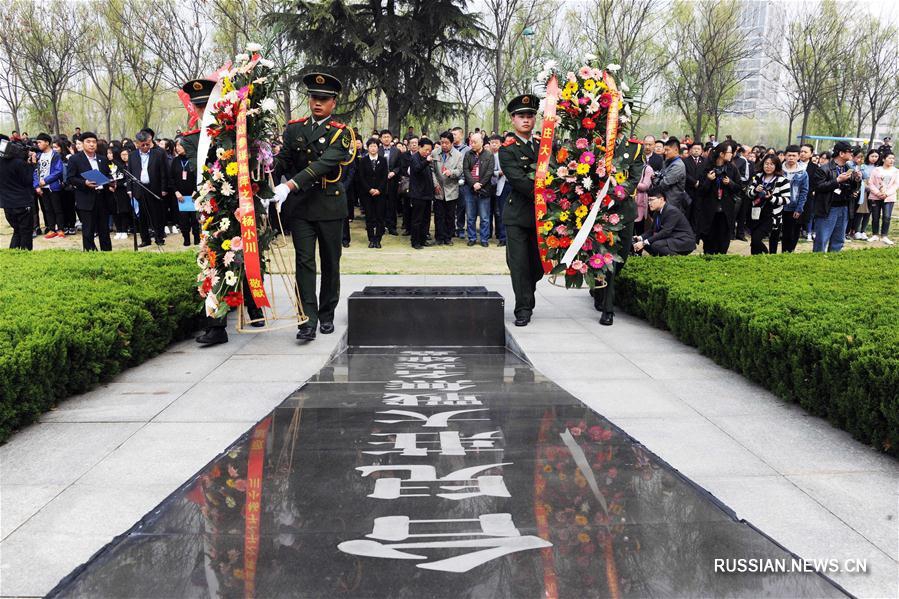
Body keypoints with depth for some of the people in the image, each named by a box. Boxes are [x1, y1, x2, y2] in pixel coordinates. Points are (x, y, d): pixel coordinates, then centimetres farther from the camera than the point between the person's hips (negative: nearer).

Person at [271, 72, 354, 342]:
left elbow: (324, 163, -19)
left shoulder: (341, 132, -4)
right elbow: (282, 161, 4)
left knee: (330, 262, 8)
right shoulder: (294, 128, 8)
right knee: (304, 261, -5)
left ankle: (327, 315, 23)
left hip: (329, 205, -1)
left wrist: (290, 185, -30)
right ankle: (308, 320, -7)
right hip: (299, 204, 1)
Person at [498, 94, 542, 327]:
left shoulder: (543, 144, 12)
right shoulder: (507, 149, -5)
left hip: (541, 214, 5)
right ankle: (523, 309, 4)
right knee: (519, 264, -4)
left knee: (537, 264, 10)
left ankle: (527, 299, 30)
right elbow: (519, 180, -16)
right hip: (517, 214, -4)